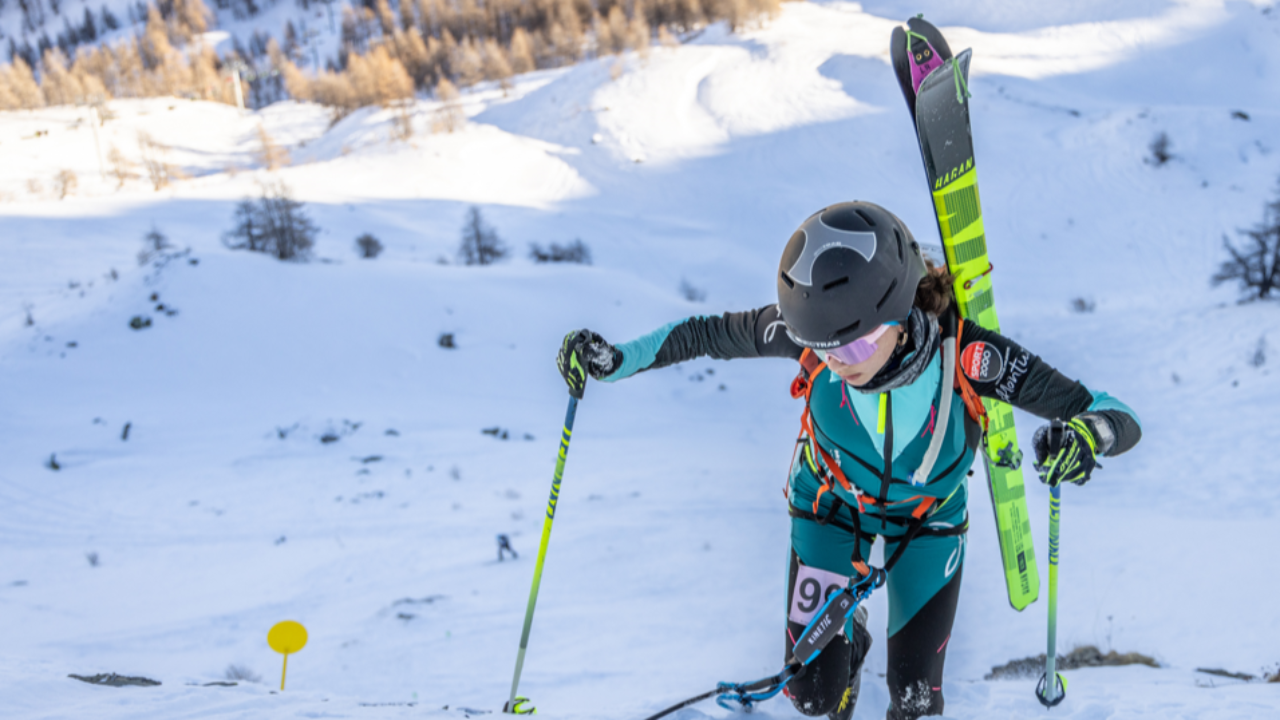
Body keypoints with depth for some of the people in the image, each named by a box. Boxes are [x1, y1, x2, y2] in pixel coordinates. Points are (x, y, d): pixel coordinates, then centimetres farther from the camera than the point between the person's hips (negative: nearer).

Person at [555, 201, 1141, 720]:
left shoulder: (964, 352, -41)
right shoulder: (817, 325, -37)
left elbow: (1121, 421, -40)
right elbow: (707, 334, -15)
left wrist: (1088, 433, -63)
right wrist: (614, 360, -24)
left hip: (929, 508, -1)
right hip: (831, 499, 1)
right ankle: (846, 640, 38)